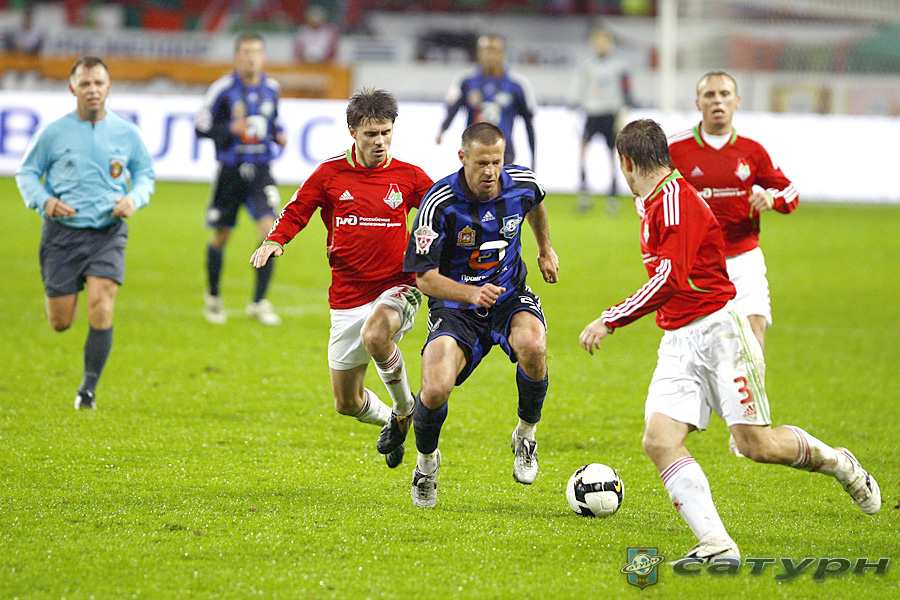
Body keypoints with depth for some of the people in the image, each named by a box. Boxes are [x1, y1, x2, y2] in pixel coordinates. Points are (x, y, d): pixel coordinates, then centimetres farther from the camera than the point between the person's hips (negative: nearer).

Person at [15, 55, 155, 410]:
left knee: (101, 311, -17)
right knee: (60, 322, 3)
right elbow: (26, 173, 8)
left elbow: (145, 173, 16)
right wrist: (44, 201, -11)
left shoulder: (127, 134, 2)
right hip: (63, 233, 0)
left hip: (108, 233, 0)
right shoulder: (53, 133, -2)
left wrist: (135, 198, -5)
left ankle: (89, 388, -3)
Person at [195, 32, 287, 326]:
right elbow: (201, 127, -7)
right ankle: (213, 297, 31)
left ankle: (259, 302, -6)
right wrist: (230, 129, -22)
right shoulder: (223, 89, -8)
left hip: (260, 172, 2)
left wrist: (279, 134, 2)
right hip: (231, 171, -2)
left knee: (269, 230, -15)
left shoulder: (272, 89, 6)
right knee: (221, 236, 7)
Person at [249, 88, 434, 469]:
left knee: (375, 335, -38)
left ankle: (404, 407, -11)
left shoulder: (408, 177, 0)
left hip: (397, 288, -2)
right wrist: (273, 242, -13)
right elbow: (295, 213, 6)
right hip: (348, 296, 2)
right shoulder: (329, 174, 0)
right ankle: (389, 420, 43)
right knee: (347, 403, 7)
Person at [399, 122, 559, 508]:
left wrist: (545, 250, 31)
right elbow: (425, 277, -19)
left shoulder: (521, 184, -10)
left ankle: (526, 433, -3)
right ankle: (426, 459, 11)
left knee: (532, 347, -33)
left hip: (510, 296, 2)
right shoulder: (440, 203, -22)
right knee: (436, 390, -25)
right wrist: (472, 293, -35)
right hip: (455, 305, -2)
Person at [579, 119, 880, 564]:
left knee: (757, 445, -7)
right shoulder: (651, 205, 16)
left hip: (717, 331, -8)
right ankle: (716, 545, -21)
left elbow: (671, 279, -23)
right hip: (677, 344, 8)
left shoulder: (676, 198, -15)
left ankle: (840, 464, 23)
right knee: (659, 440, -14)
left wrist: (610, 320, -22)